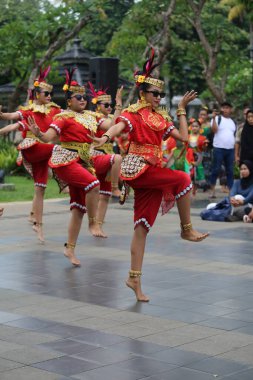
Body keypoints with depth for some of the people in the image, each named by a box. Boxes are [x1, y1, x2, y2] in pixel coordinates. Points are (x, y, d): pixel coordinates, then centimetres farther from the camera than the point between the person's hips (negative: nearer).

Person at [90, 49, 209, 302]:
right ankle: (187, 230, -8)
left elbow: (183, 137, 12)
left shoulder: (161, 118, 17)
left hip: (152, 172, 7)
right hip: (137, 167, -6)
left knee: (142, 227, 3)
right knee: (182, 179, -22)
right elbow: (119, 125, -24)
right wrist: (106, 137, -45)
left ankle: (135, 278, 4)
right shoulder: (134, 113, -3)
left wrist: (182, 109, 16)